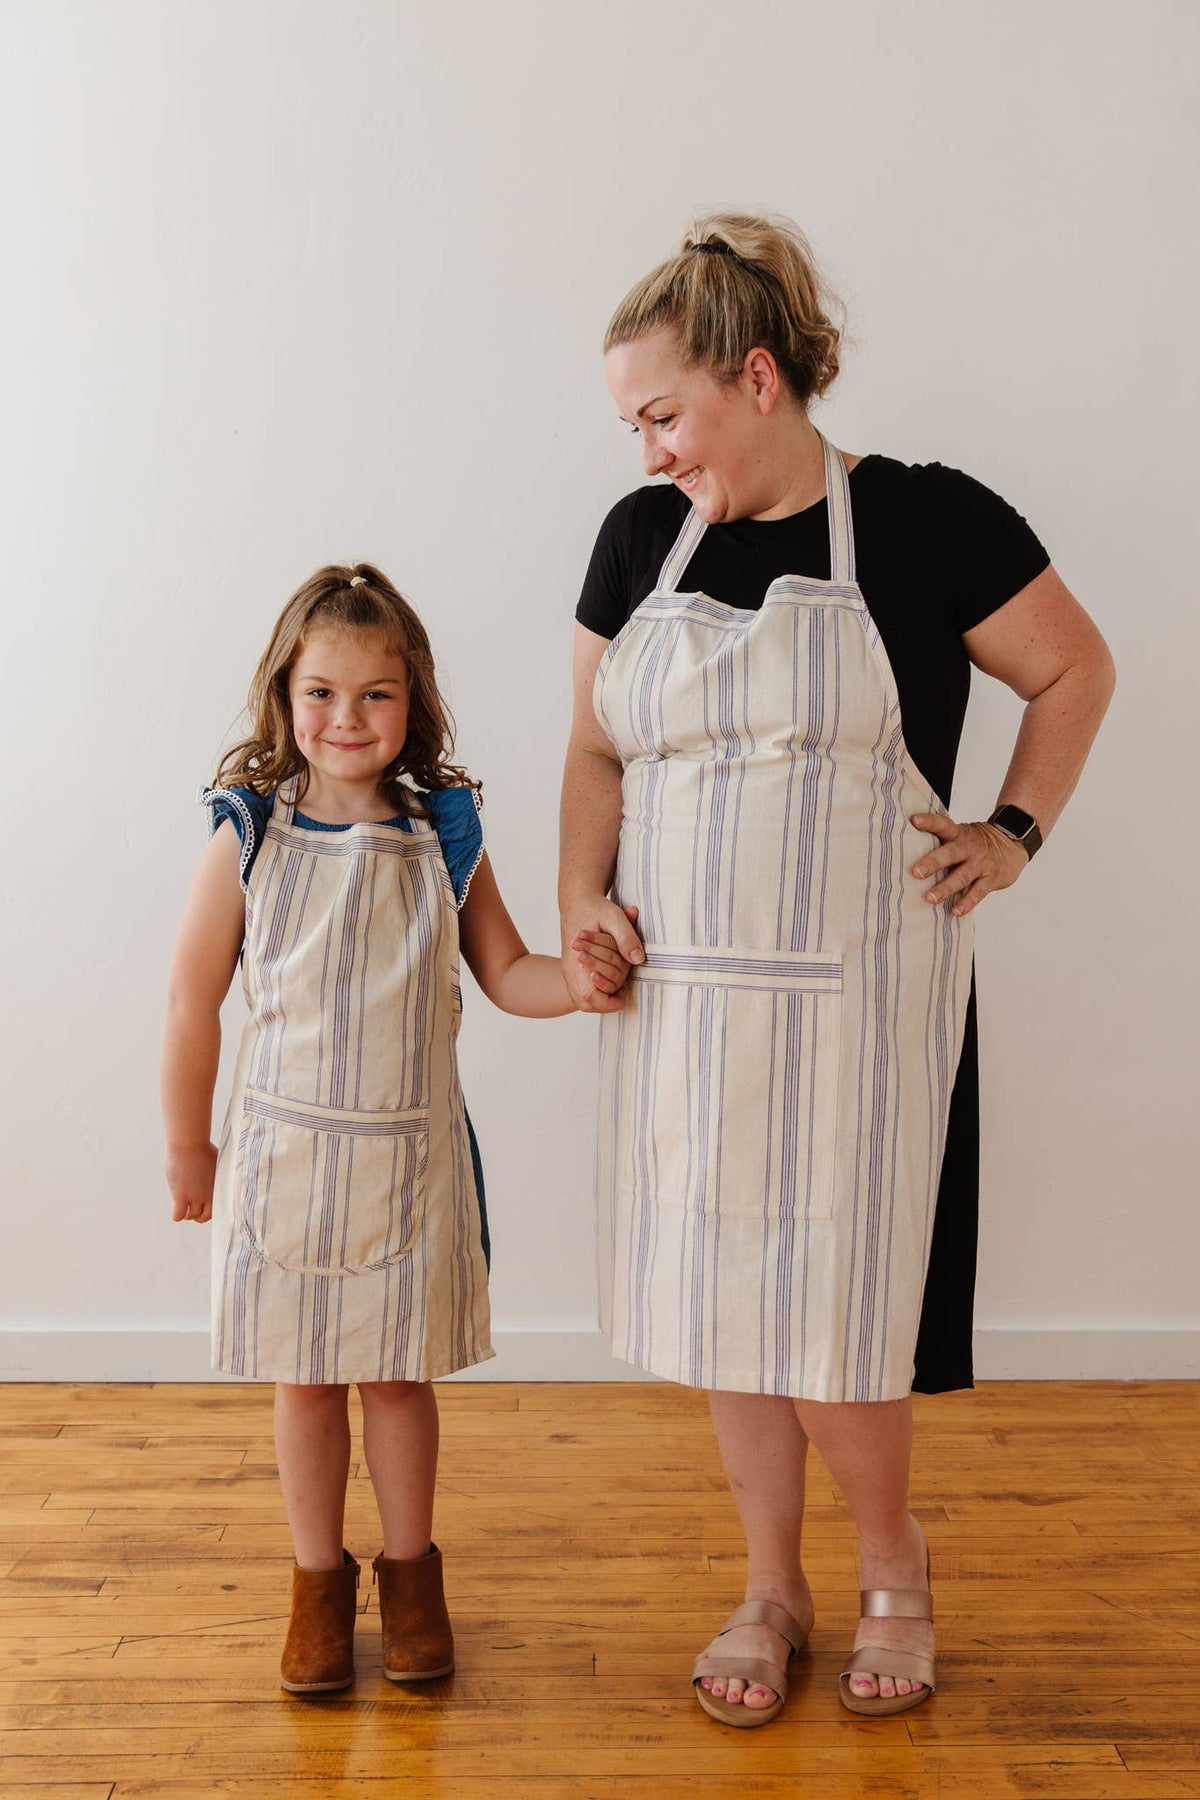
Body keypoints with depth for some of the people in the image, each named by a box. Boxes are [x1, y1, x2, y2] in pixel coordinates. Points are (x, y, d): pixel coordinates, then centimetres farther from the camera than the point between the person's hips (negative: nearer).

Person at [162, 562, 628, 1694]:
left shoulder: (443, 837, -3)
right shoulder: (248, 837, -8)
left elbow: (505, 973, 4)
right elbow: (194, 1003, -2)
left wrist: (578, 980, -16)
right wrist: (188, 1149, 3)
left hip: (412, 1156, 1)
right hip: (285, 1151, 0)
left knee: (400, 1372, 13)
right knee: (304, 1377, 13)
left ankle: (410, 1571, 34)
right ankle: (318, 1579, 33)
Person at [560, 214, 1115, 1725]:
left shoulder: (926, 521, -5)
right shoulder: (643, 534, 7)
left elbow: (1074, 667, 7)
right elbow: (597, 748, 13)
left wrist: (1013, 834, -2)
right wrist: (583, 894, -2)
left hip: (855, 994, -4)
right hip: (681, 991, 5)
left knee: (828, 1319, -1)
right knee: (717, 1302, 12)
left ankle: (893, 1563, 31)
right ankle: (771, 1590, 35)